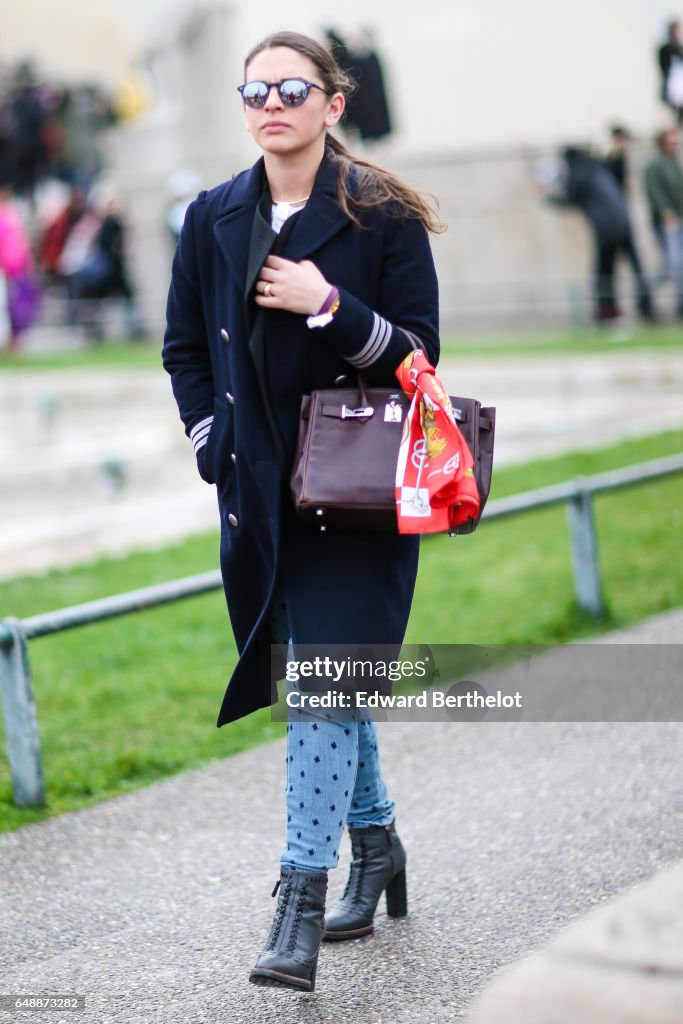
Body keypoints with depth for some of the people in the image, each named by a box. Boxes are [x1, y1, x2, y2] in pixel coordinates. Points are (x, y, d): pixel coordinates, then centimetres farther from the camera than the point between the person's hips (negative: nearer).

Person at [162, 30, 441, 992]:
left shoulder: (382, 215, -6)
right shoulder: (214, 219, 6)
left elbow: (419, 350, -6)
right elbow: (184, 348, 15)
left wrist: (329, 306, -19)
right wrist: (217, 446, 5)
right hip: (261, 493, 5)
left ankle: (302, 908, -12)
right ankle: (375, 845, 34)